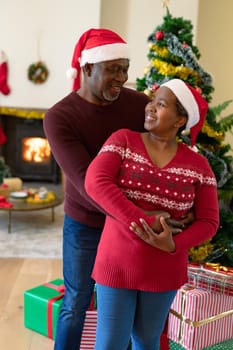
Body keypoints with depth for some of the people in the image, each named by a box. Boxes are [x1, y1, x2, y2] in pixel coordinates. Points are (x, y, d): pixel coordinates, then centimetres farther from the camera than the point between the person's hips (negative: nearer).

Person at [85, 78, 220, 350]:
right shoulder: (123, 140, -7)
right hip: (117, 264, -1)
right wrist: (143, 222, -28)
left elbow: (208, 221, -2)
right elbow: (95, 182, -21)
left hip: (163, 271, 2)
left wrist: (174, 245, -21)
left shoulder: (198, 165, -4)